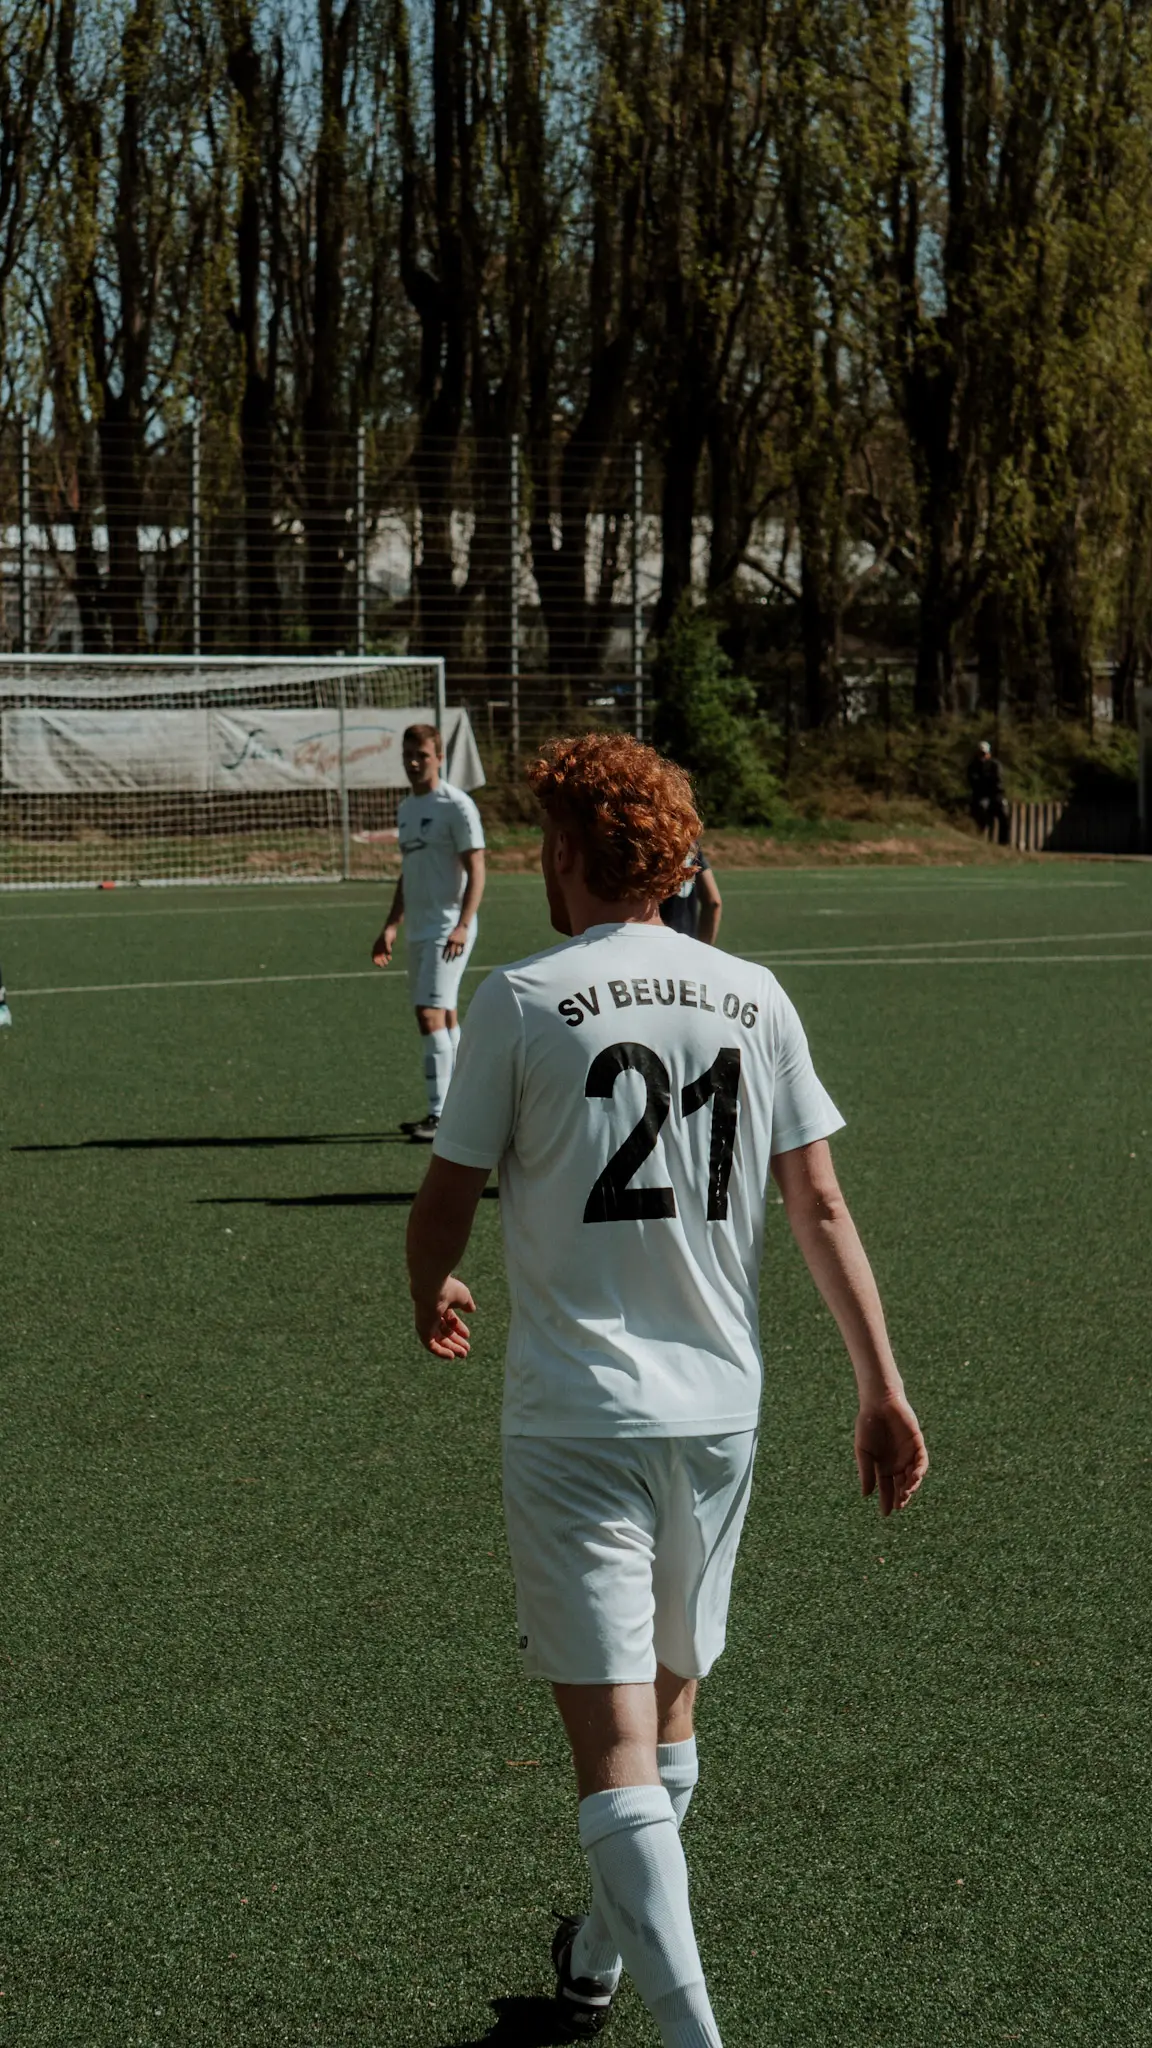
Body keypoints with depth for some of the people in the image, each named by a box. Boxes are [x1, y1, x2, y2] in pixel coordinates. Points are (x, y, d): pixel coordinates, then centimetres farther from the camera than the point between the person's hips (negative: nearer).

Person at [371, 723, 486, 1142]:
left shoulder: (456, 806, -9)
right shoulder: (406, 809, 16)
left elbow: (476, 870, -13)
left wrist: (462, 925, -23)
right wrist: (391, 926, 20)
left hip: (448, 929, -8)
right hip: (418, 930, 8)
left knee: (431, 1016, -16)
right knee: (443, 1018, 11)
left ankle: (440, 1114, -17)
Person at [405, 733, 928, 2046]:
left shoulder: (521, 1001, -8)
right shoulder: (754, 998, 4)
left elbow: (447, 1202, -1)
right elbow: (820, 1208, 3)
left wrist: (429, 1298, 20)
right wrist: (881, 1388, 6)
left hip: (577, 1413, -5)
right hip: (719, 1406, 5)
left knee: (614, 1741, -7)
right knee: (669, 1704, 21)